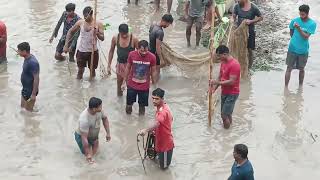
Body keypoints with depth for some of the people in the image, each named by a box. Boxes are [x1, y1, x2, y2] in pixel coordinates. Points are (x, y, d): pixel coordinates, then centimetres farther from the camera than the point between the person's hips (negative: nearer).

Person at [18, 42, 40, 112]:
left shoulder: (32, 62, -30)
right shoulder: (27, 58, 0)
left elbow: (36, 79, -27)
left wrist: (33, 94, -24)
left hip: (30, 91, -10)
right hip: (25, 89, 10)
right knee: (23, 107, 22)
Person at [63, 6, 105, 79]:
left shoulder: (98, 24, -11)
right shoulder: (80, 23, -7)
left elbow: (102, 38, -12)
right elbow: (70, 32, 4)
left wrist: (97, 33, -34)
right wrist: (66, 45, -1)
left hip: (93, 51, -1)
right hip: (81, 51, 1)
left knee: (92, 70, 12)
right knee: (80, 70, 8)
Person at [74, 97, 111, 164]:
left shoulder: (99, 110, -25)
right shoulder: (84, 119, -44)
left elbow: (105, 119, -1)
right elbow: (84, 138, -38)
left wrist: (108, 133, -3)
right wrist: (88, 154, -32)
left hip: (93, 134, 6)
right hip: (81, 136, -6)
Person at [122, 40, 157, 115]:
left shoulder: (152, 57, -15)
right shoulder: (132, 54, -13)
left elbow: (153, 72, -2)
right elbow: (128, 68, 1)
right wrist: (124, 82, 6)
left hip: (144, 87, -1)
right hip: (131, 85, 1)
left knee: (142, 106, 9)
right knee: (129, 103, 10)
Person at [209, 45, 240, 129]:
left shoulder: (234, 64, -23)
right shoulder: (223, 63, 6)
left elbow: (231, 82, -25)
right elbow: (220, 77, 12)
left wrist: (217, 83, -22)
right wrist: (214, 87, -2)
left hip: (232, 94, -8)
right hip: (224, 93, 8)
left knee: (224, 115, -9)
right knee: (227, 114, 14)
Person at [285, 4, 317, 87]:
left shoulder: (312, 24, -11)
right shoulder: (294, 21, -7)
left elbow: (306, 37, -19)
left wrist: (299, 28, -30)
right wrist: (295, 40, 6)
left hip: (303, 51, 0)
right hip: (292, 49, 0)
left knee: (301, 69, 14)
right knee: (289, 68, 1)